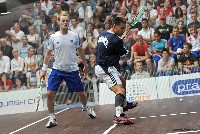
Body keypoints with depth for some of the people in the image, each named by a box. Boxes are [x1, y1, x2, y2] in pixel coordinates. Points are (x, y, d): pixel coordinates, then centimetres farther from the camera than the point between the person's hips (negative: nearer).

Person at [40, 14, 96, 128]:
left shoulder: (75, 36, -1)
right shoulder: (53, 37, -2)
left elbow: (80, 51, 11)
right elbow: (48, 53, 6)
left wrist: (86, 65, 16)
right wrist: (44, 69, 3)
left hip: (72, 70, 0)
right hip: (57, 70, 0)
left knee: (81, 93, 7)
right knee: (50, 93, -11)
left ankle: (86, 108, 40)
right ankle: (52, 118, 4)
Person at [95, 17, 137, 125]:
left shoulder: (102, 34, 5)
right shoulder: (116, 40, -21)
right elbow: (123, 53, -6)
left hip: (100, 65, 10)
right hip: (105, 68, -10)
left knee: (122, 81, 28)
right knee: (120, 90, -19)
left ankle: (124, 104, 44)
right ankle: (119, 116, -33)